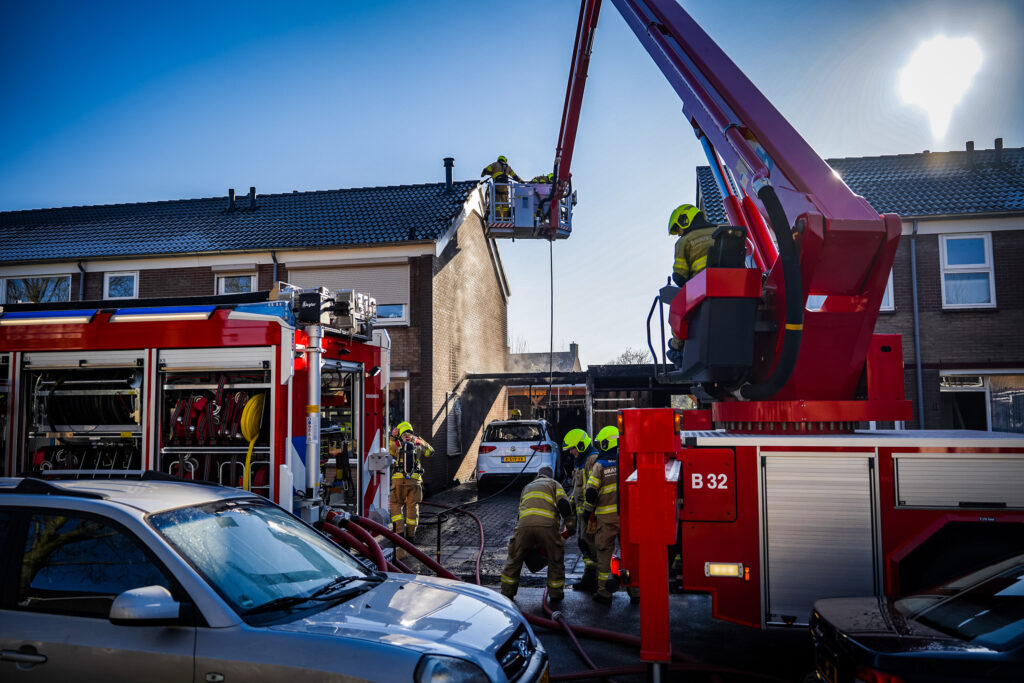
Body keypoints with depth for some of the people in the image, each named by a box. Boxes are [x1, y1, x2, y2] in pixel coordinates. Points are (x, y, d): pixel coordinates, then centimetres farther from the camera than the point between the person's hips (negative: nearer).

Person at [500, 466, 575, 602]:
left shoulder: (527, 487, 36)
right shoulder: (554, 484, 24)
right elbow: (563, 504, 4)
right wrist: (571, 526, 12)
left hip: (524, 525, 3)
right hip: (547, 525, -3)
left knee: (515, 559, 16)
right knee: (555, 560, 15)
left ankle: (507, 593, 20)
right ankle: (555, 593, 20)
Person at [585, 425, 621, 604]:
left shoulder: (600, 464, -6)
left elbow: (591, 491, -10)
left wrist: (587, 512, 3)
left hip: (607, 515, -3)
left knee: (604, 551, 6)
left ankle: (604, 591, 8)